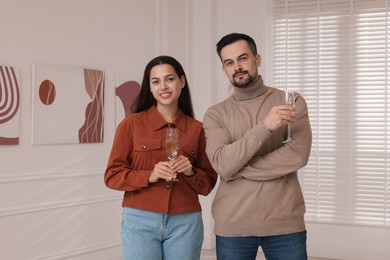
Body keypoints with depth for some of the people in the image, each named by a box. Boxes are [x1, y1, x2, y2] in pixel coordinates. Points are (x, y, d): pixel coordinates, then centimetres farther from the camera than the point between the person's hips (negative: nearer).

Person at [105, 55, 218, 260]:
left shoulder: (196, 129, 5)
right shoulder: (131, 124, -1)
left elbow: (208, 184, 9)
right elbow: (112, 175, -1)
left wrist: (190, 173, -11)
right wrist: (149, 176, -16)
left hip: (185, 223, 2)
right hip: (140, 221, -2)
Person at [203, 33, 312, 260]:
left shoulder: (291, 102, 3)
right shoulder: (215, 114, 3)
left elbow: (298, 155, -11)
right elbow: (223, 164, -13)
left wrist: (239, 170, -11)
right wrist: (265, 127, -23)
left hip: (285, 223, 0)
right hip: (233, 226, 1)